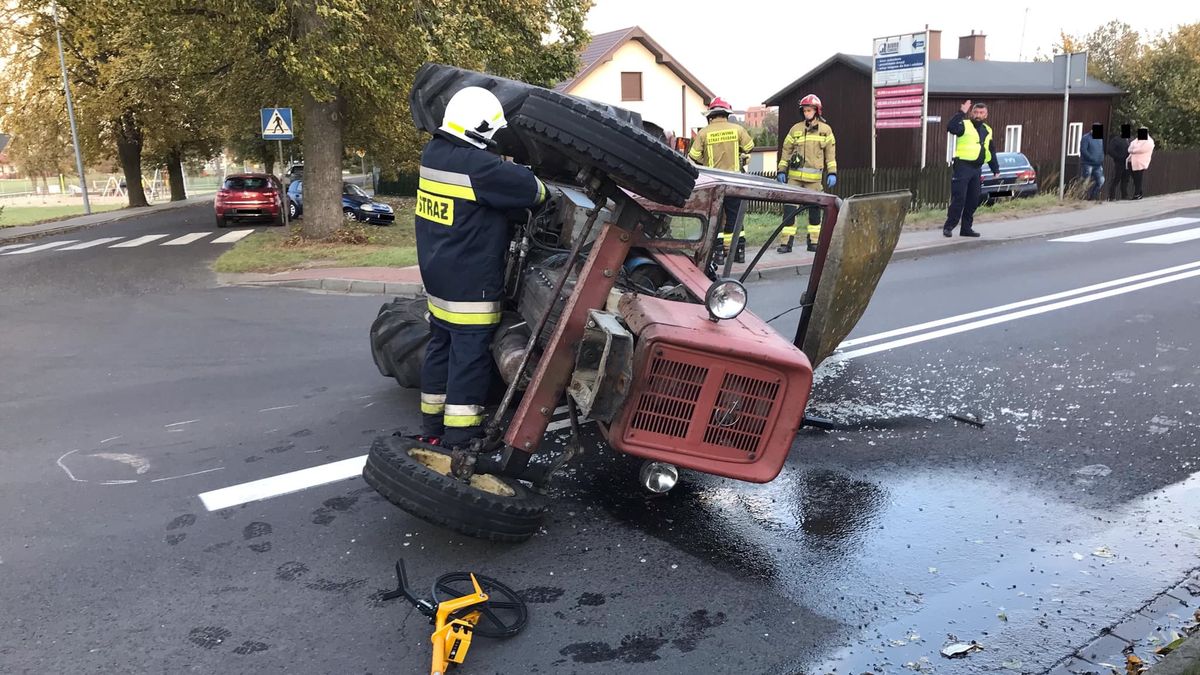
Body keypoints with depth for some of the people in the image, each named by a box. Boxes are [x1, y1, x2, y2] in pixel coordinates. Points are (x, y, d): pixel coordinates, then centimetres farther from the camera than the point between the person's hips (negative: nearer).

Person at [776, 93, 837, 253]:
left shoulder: (825, 129, 6)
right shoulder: (795, 129, 7)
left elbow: (830, 152, 6)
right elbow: (786, 150, 10)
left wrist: (832, 173, -2)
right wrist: (781, 170, 4)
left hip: (814, 177, 0)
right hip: (794, 175, 0)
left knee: (814, 210, 6)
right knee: (789, 208, -5)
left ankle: (814, 241, 16)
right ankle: (787, 242, -2)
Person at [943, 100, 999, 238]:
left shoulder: (988, 131, 18)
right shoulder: (965, 125, -2)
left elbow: (992, 152, 24)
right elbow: (950, 127, -24)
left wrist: (996, 169, 21)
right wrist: (961, 113, -26)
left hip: (977, 169, 7)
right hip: (963, 166, -7)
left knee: (973, 200, 7)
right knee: (959, 198, -11)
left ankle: (966, 228, 15)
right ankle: (948, 226, -5)